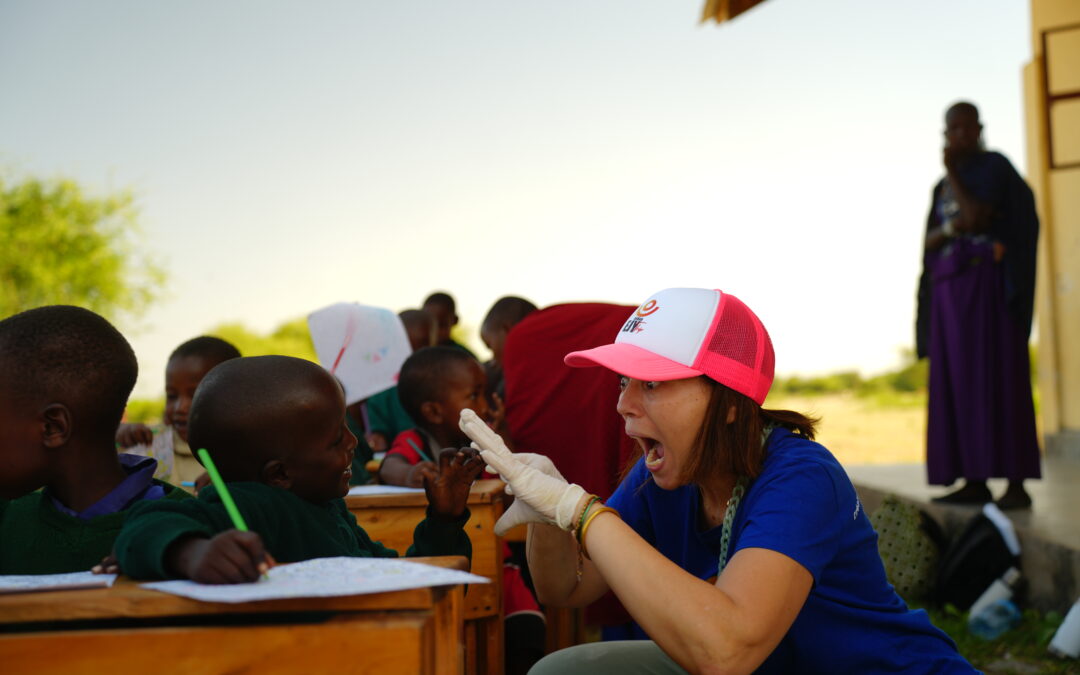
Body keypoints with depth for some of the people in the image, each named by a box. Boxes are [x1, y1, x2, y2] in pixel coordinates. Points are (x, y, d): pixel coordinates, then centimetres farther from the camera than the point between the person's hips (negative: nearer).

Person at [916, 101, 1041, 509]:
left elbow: (976, 219, -16)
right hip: (951, 288, 8)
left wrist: (952, 173, -8)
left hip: (988, 283, -8)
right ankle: (976, 482, 4)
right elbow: (931, 240, 9)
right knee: (960, 382, 3)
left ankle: (1016, 484, -16)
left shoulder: (996, 166, -3)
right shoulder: (944, 186, 20)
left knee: (998, 376, -14)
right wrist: (952, 228, -14)